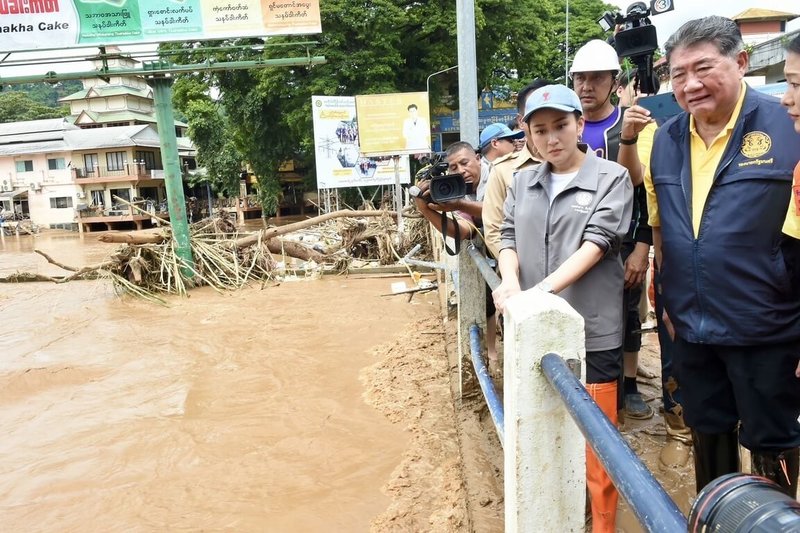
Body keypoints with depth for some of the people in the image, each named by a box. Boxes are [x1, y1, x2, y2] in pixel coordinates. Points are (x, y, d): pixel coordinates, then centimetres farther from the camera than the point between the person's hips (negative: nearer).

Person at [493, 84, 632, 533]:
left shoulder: (612, 178, -4)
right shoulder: (523, 182, 10)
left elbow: (596, 242, -15)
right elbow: (509, 238, 6)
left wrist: (543, 288, -27)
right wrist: (510, 281, -15)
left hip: (592, 330, -4)